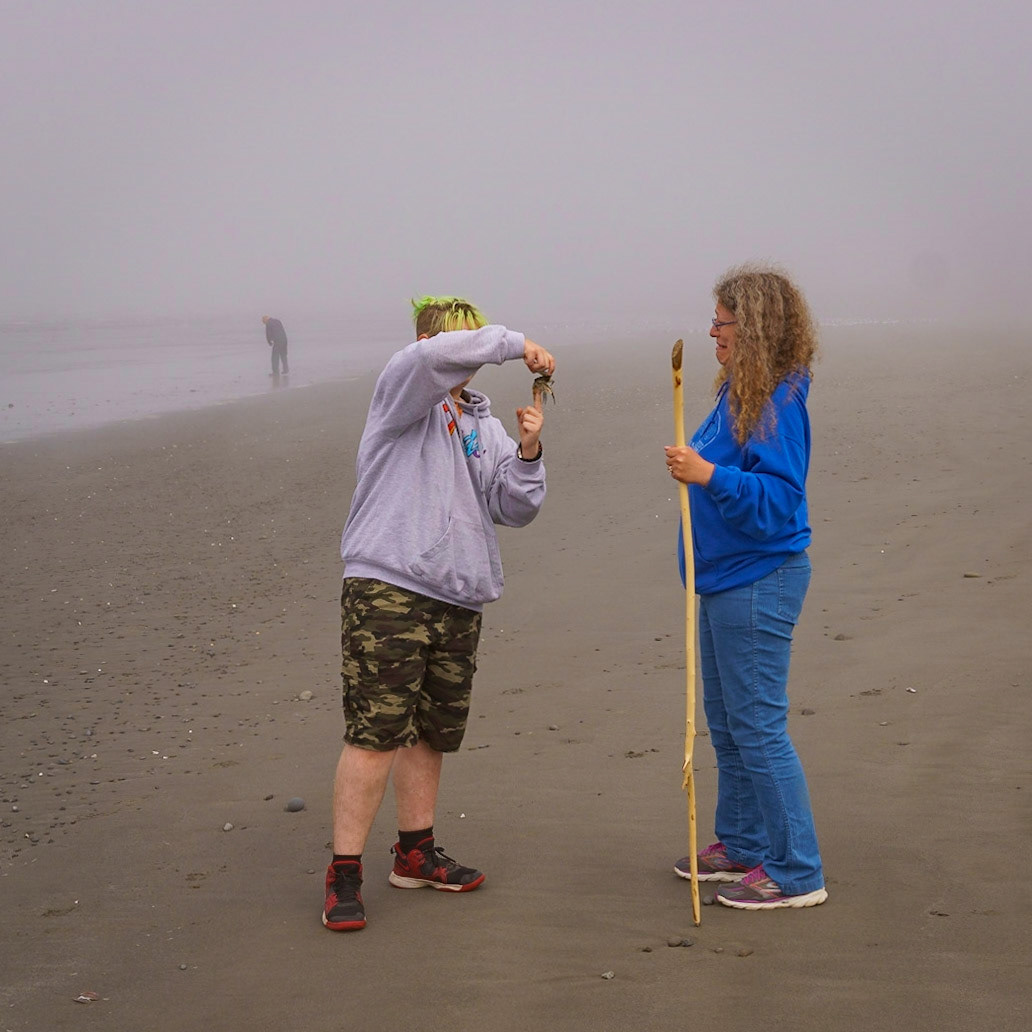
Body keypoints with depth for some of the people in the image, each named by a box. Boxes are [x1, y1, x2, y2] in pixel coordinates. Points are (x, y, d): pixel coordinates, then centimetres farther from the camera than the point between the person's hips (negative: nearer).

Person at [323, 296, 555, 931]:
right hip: (388, 587, -7)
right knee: (375, 733, -11)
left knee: (432, 733, 15)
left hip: (459, 599, 7)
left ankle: (415, 853, 29)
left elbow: (515, 509, 10)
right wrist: (514, 345, -15)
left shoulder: (483, 425, 18)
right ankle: (345, 874, -5)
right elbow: (437, 356, -26)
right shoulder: (403, 394, -1)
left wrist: (527, 452, -6)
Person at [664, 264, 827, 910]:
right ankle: (742, 846, 33)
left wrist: (710, 475, -34)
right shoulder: (741, 393, 10)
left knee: (758, 728, -5)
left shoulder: (778, 402, -19)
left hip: (757, 584, -10)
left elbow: (778, 499, -26)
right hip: (726, 579, 10)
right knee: (727, 724, 19)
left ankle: (796, 874, 5)